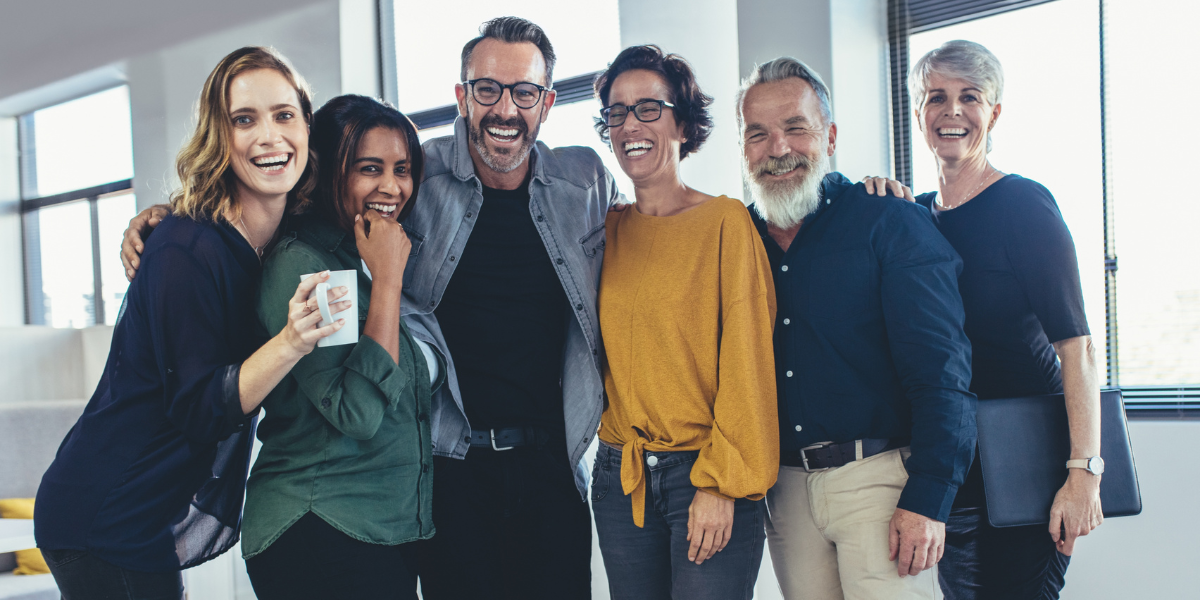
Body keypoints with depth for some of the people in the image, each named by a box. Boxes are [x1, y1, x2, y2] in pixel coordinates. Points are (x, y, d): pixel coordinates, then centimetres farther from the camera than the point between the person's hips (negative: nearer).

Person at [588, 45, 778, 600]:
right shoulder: (608, 230, 9)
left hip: (704, 472, -4)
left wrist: (721, 482, -13)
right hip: (619, 479, 5)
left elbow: (746, 360, -9)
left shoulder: (725, 220, -5)